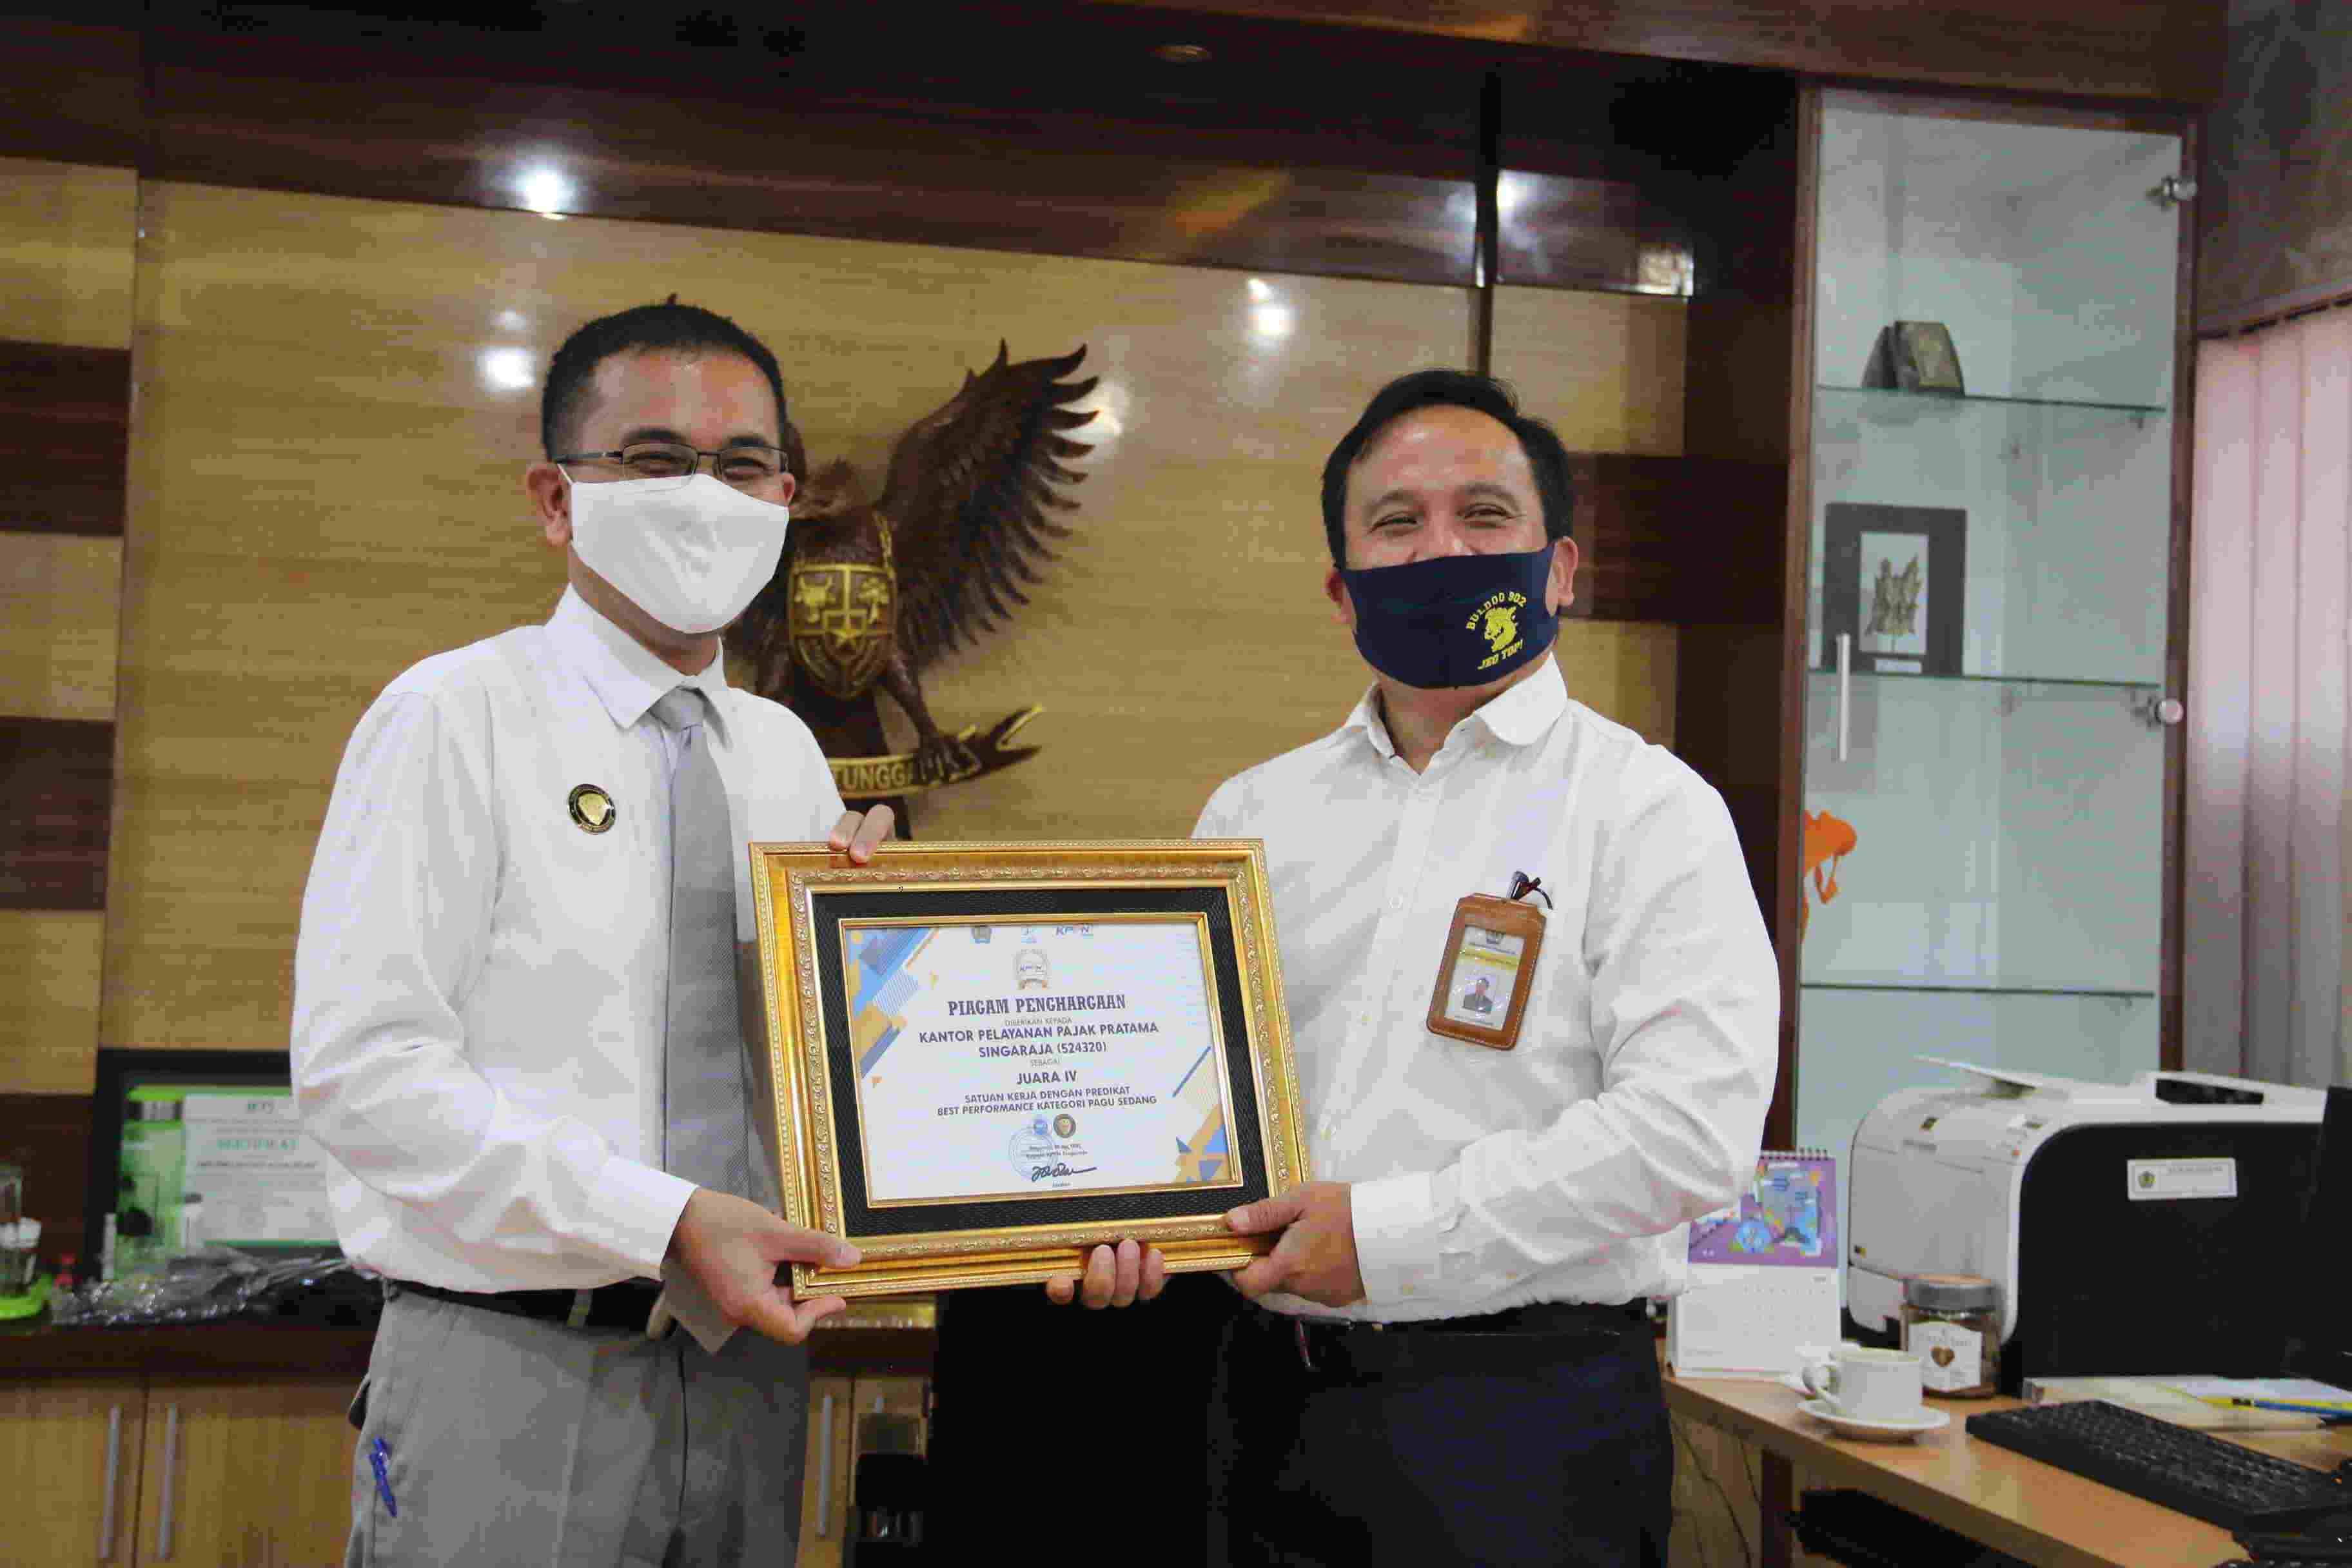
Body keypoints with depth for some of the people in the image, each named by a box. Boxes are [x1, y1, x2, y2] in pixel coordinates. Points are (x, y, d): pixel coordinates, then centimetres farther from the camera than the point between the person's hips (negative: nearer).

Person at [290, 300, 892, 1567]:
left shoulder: (787, 755, 12)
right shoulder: (456, 717, -6)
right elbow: (362, 1066, -15)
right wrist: (667, 1222, -21)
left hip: (746, 1364, 5)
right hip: (514, 1373, -5)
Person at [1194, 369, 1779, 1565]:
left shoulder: (1647, 809, -4)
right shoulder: (1255, 814, 11)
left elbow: (1691, 1125, -15)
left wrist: (1392, 1234, -17)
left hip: (1524, 1410, -4)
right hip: (1272, 1391, 5)